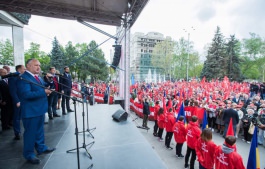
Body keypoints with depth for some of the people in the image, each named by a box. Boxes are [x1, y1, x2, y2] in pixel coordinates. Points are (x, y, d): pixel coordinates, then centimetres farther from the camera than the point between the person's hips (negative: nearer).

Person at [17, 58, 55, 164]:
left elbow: (42, 88, 21)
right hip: (30, 111, -9)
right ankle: (29, 154, 24)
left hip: (39, 109, 9)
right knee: (30, 133, 6)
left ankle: (41, 147, 38)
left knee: (40, 130, 21)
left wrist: (47, 89, 0)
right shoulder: (23, 78, -18)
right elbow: (26, 94, -27)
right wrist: (44, 92, -28)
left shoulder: (38, 77, 10)